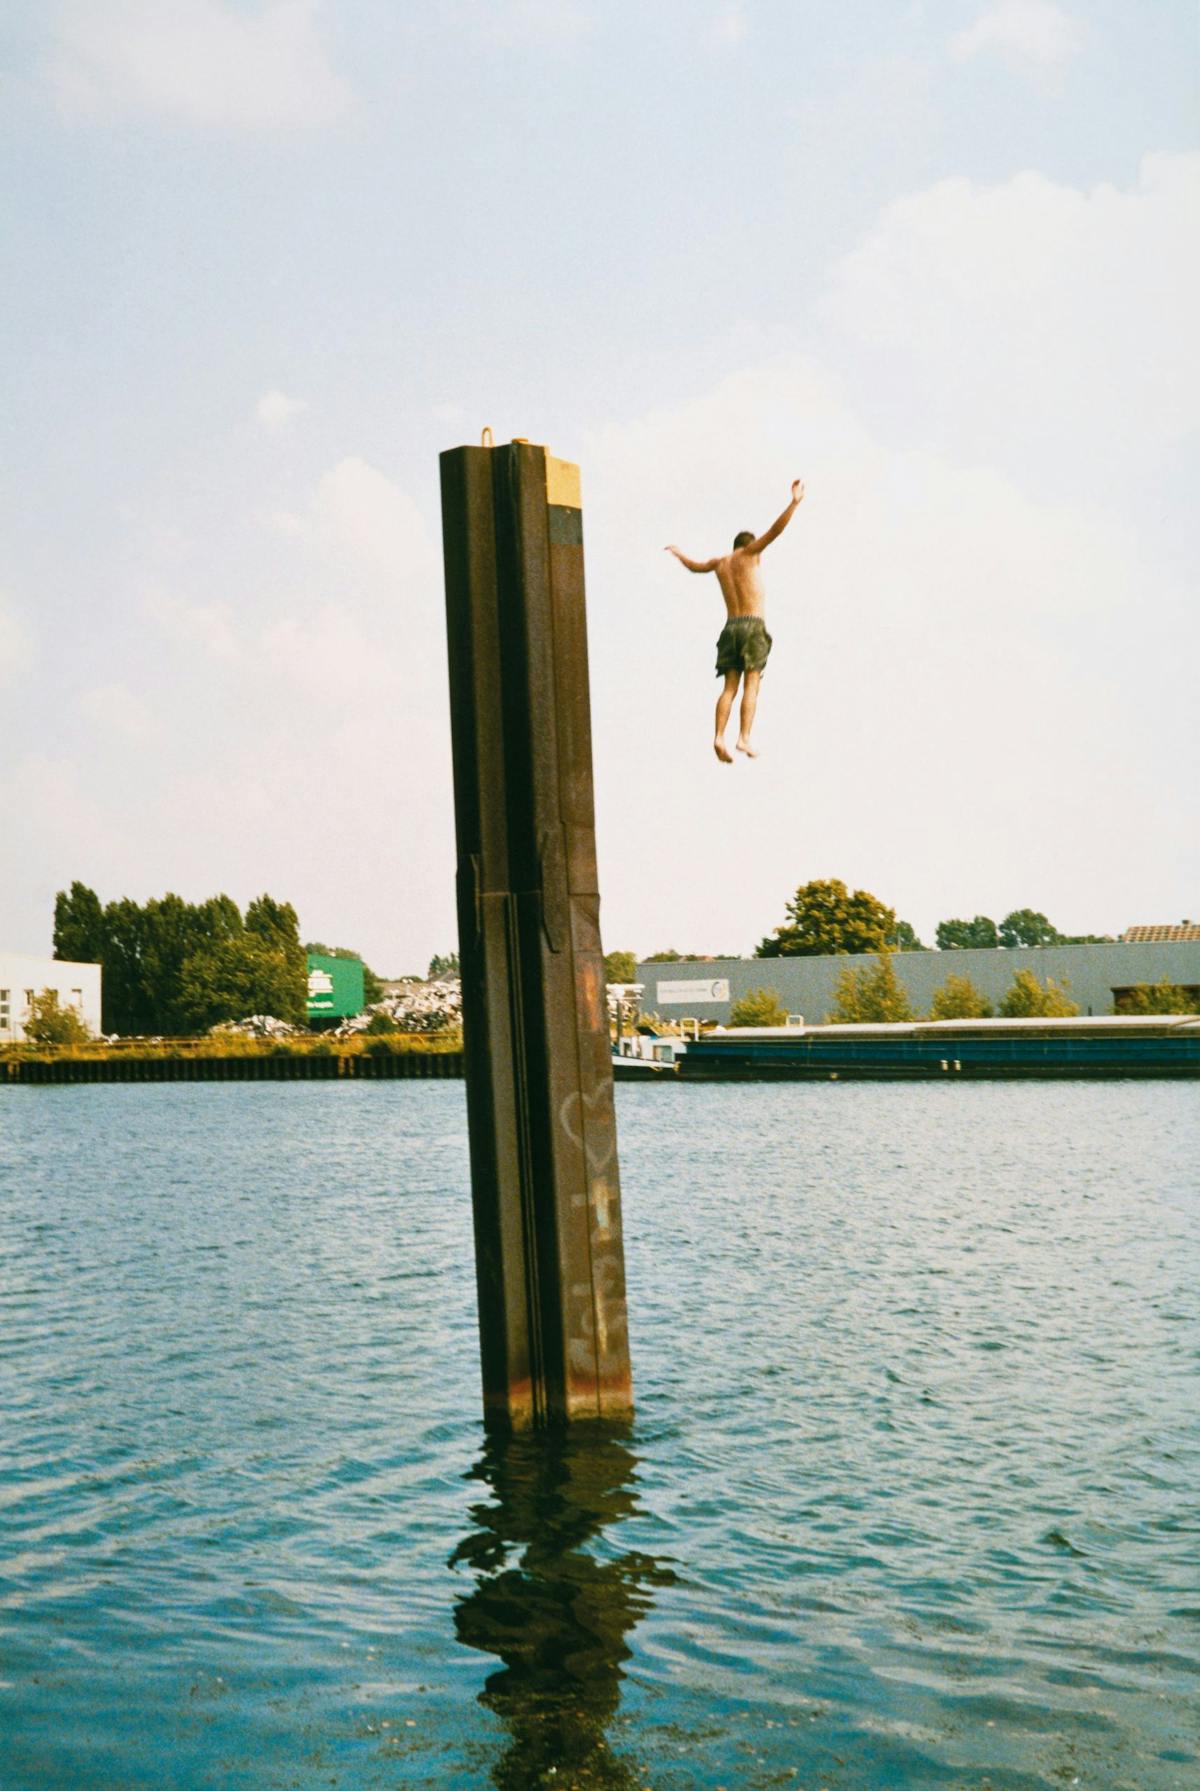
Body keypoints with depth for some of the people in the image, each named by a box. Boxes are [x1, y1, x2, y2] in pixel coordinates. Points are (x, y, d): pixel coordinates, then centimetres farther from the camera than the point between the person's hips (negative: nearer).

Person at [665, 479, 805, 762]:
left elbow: (695, 566, 41)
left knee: (730, 688, 1)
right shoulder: (748, 553, 6)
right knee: (751, 686, -9)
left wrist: (677, 553, 61)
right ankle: (744, 738, -21)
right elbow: (775, 531, -9)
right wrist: (794, 502, -14)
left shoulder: (720, 562, 20)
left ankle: (719, 738, -17)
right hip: (753, 627, -5)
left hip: (730, 628, 5)